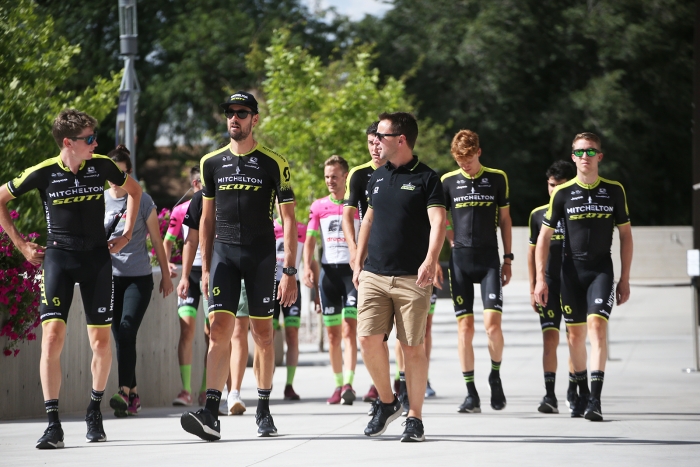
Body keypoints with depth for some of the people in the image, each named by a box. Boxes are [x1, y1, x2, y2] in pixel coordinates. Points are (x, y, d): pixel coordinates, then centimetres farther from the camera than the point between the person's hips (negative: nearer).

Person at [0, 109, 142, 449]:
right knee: (52, 337, -14)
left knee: (101, 341, 2)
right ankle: (53, 424, -12)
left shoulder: (101, 166, -1)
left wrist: (126, 234, 13)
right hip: (58, 258, -2)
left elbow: (134, 190, 19)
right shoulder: (43, 173, -6)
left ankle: (95, 409, 25)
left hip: (97, 258, 2)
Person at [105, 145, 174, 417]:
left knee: (127, 331, -18)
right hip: (110, 276, 3)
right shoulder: (99, 201, 5)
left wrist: (166, 275, 9)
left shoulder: (142, 201, -2)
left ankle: (124, 392, -26)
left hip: (139, 277, -3)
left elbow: (156, 241, 5)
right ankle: (133, 395, 13)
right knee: (121, 337, 3)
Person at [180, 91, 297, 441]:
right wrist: (205, 268, 9)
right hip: (224, 252, 2)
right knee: (220, 330, -11)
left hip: (261, 255, -2)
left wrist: (290, 271, -7)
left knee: (262, 334, 5)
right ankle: (211, 414, -19)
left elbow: (289, 218, -1)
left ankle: (264, 411, 18)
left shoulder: (273, 163, -1)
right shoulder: (212, 163, 9)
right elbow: (207, 218, 15)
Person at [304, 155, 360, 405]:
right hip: (328, 271, 3)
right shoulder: (319, 206, 10)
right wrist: (307, 266, -7)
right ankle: (338, 384, 15)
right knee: (332, 333, 6)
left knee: (349, 328, -14)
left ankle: (349, 384, -21)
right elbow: (310, 239, 9)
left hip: (353, 270, -3)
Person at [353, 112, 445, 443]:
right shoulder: (376, 177, 14)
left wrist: (430, 261, -29)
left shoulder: (426, 179, -3)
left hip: (412, 278, -5)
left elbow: (438, 222, -14)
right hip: (374, 275, 5)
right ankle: (387, 402, 14)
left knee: (413, 347, -2)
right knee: (369, 339, -6)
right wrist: (358, 264, 20)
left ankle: (415, 418, 7)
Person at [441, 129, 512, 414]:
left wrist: (508, 259, 9)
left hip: (489, 259, -1)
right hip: (460, 260, 1)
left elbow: (504, 219, 11)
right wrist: (453, 239, 1)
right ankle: (471, 393, 4)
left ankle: (496, 375, 12)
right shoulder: (448, 182, 5)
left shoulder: (497, 179, 6)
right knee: (465, 326, -1)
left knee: (492, 322, -13)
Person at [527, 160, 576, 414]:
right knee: (550, 338, -8)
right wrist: (533, 289, 9)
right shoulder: (538, 214, 7)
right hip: (549, 285, 1)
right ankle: (550, 395, -9)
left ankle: (573, 391, 20)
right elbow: (533, 251, 12)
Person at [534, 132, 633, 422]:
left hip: (601, 269, -1)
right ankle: (582, 395, 24)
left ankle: (595, 399, -23)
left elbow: (625, 235, 9)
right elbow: (544, 237, 4)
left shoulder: (614, 191, 2)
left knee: (597, 325, -18)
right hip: (571, 268, 2)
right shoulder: (562, 193, 0)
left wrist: (625, 278, 5)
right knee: (575, 334, 6)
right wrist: (541, 278, -3)